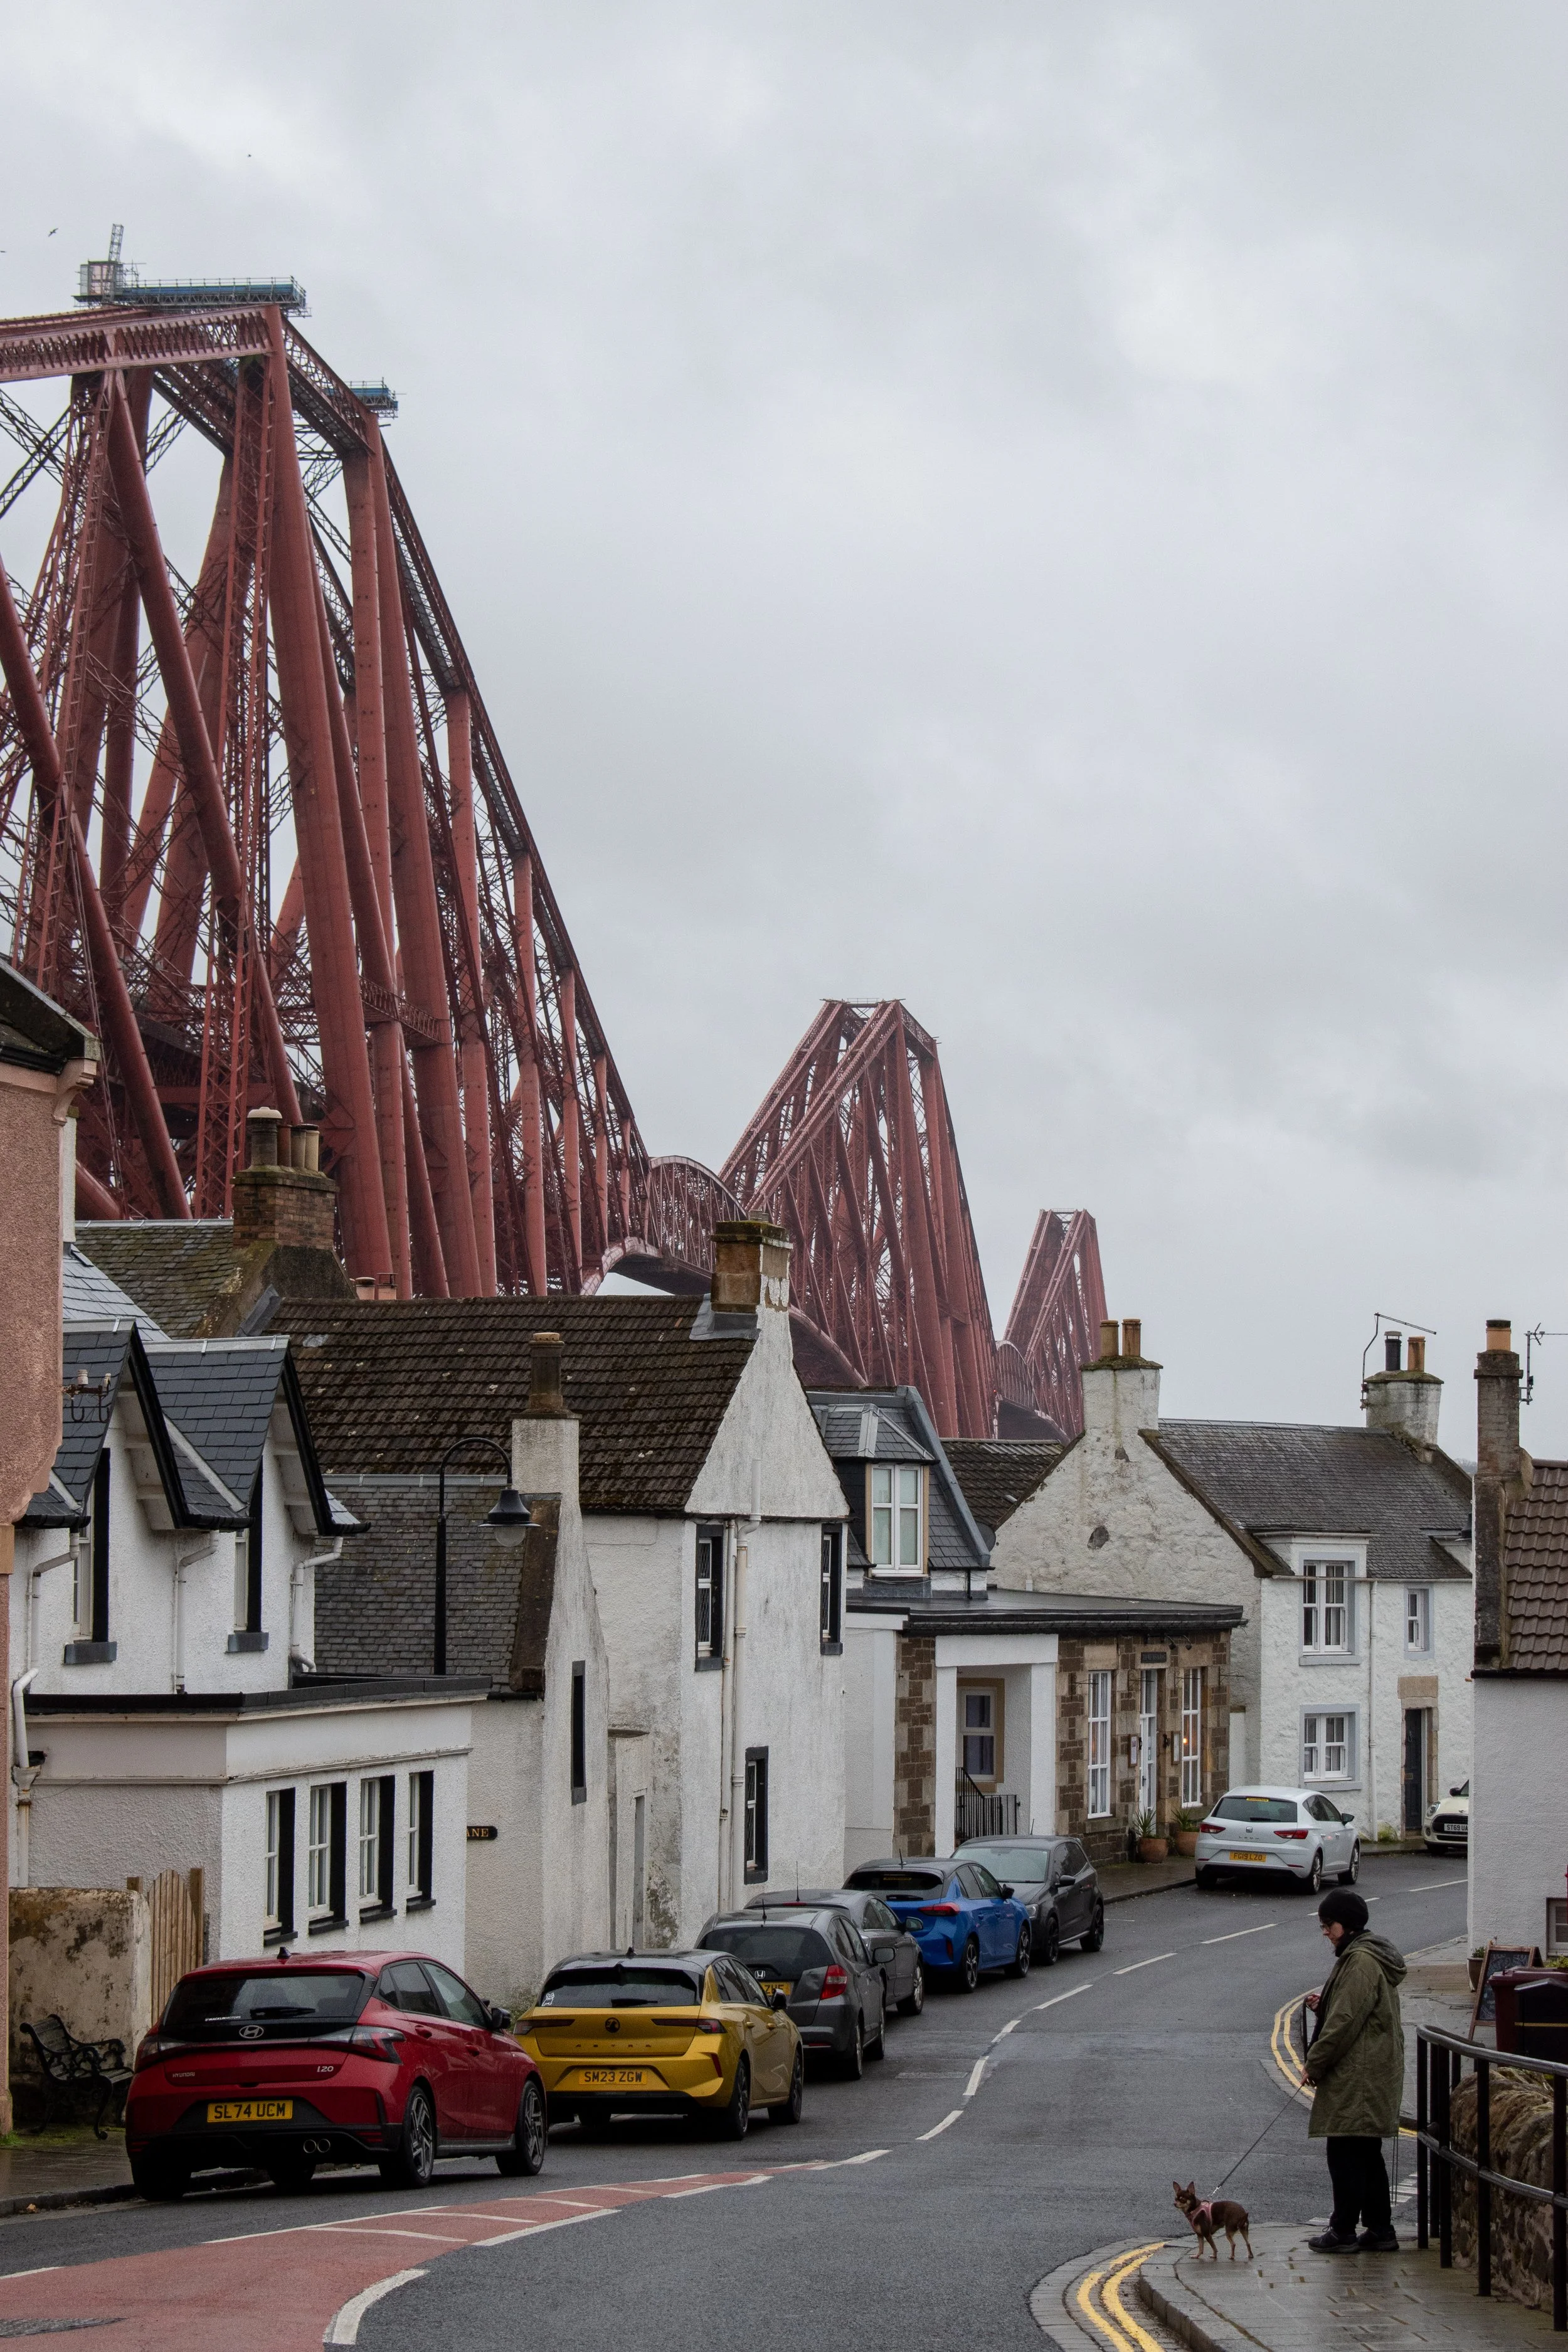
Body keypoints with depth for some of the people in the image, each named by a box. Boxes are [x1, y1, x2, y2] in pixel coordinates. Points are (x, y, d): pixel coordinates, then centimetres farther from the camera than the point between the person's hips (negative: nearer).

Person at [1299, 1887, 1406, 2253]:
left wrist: (1314, 2065, -13)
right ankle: (1380, 2230, 15)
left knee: (1345, 2153, -4)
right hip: (1374, 2076, 11)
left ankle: (1344, 2232, 0)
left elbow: (1345, 2023, -20)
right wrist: (1323, 2004, 8)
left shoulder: (1361, 1962, -17)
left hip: (1356, 2078, -11)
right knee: (1367, 2154, 13)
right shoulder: (1373, 1957, 16)